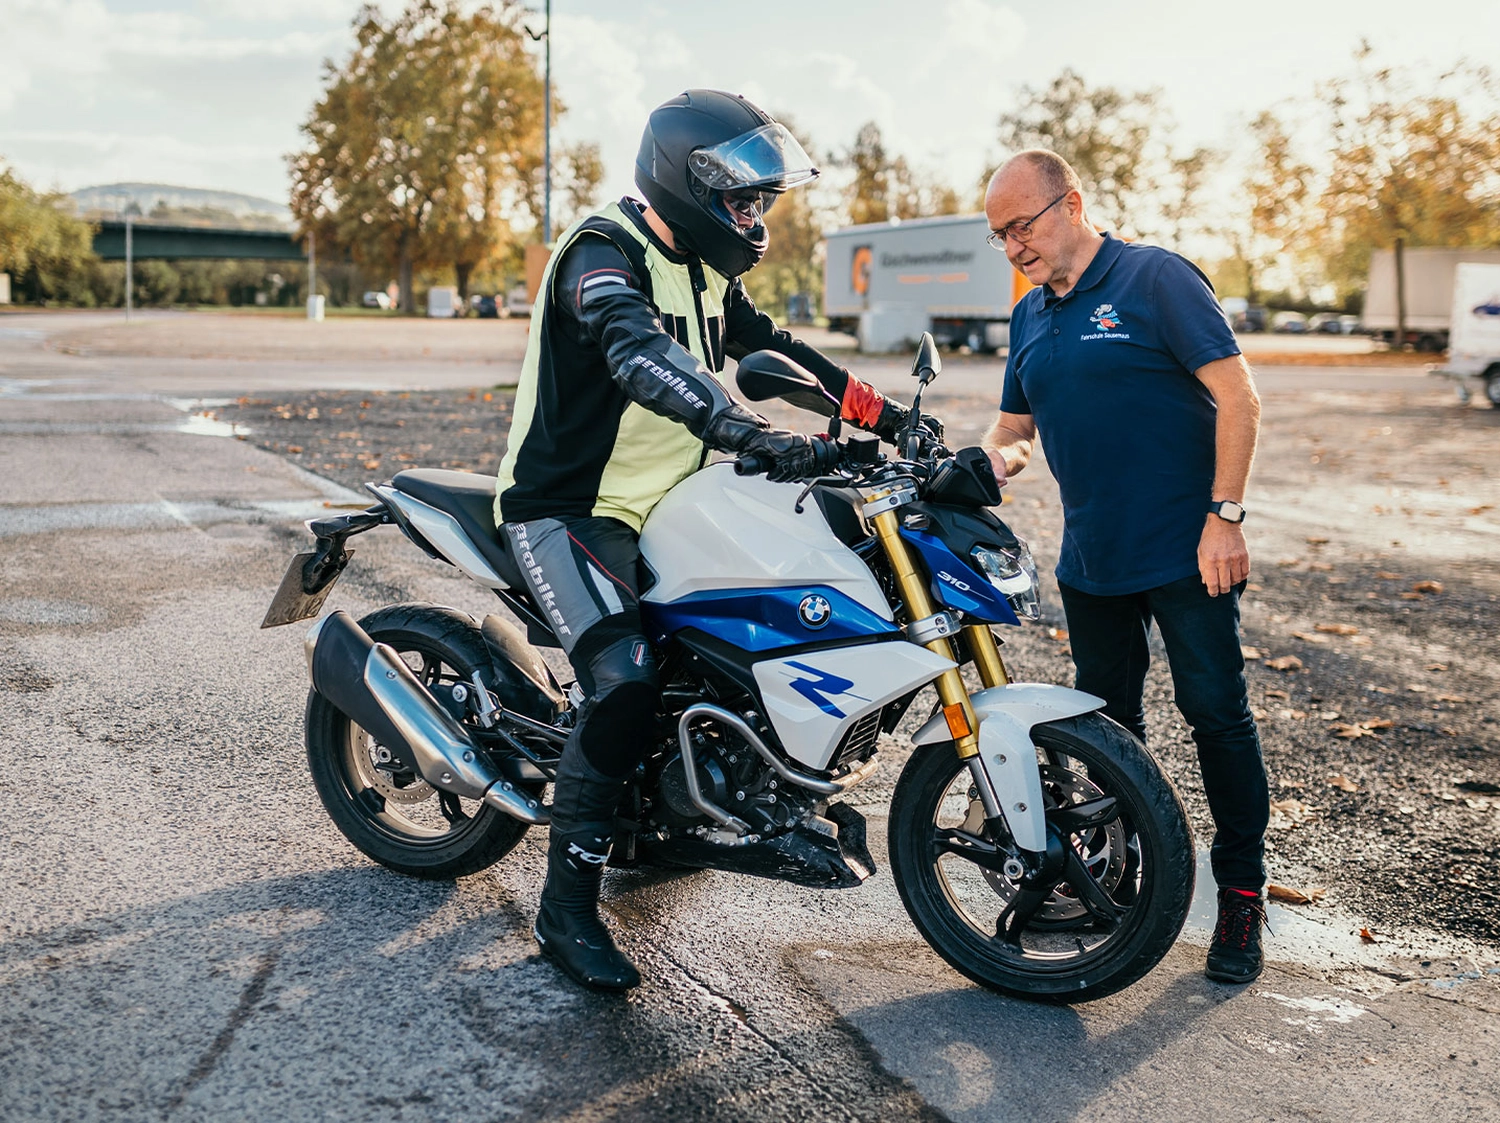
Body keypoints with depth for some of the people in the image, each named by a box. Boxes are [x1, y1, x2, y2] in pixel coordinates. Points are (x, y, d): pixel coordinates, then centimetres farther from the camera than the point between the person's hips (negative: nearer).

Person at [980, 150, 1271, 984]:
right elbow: (1014, 424, 19)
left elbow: (1239, 398, -13)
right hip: (1091, 558, 7)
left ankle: (1243, 894, 13)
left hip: (1186, 554, -6)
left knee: (1217, 714, 0)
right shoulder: (1030, 317, 12)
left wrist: (1224, 517, -18)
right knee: (1106, 721, 15)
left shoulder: (1157, 279, -9)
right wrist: (997, 457, -5)